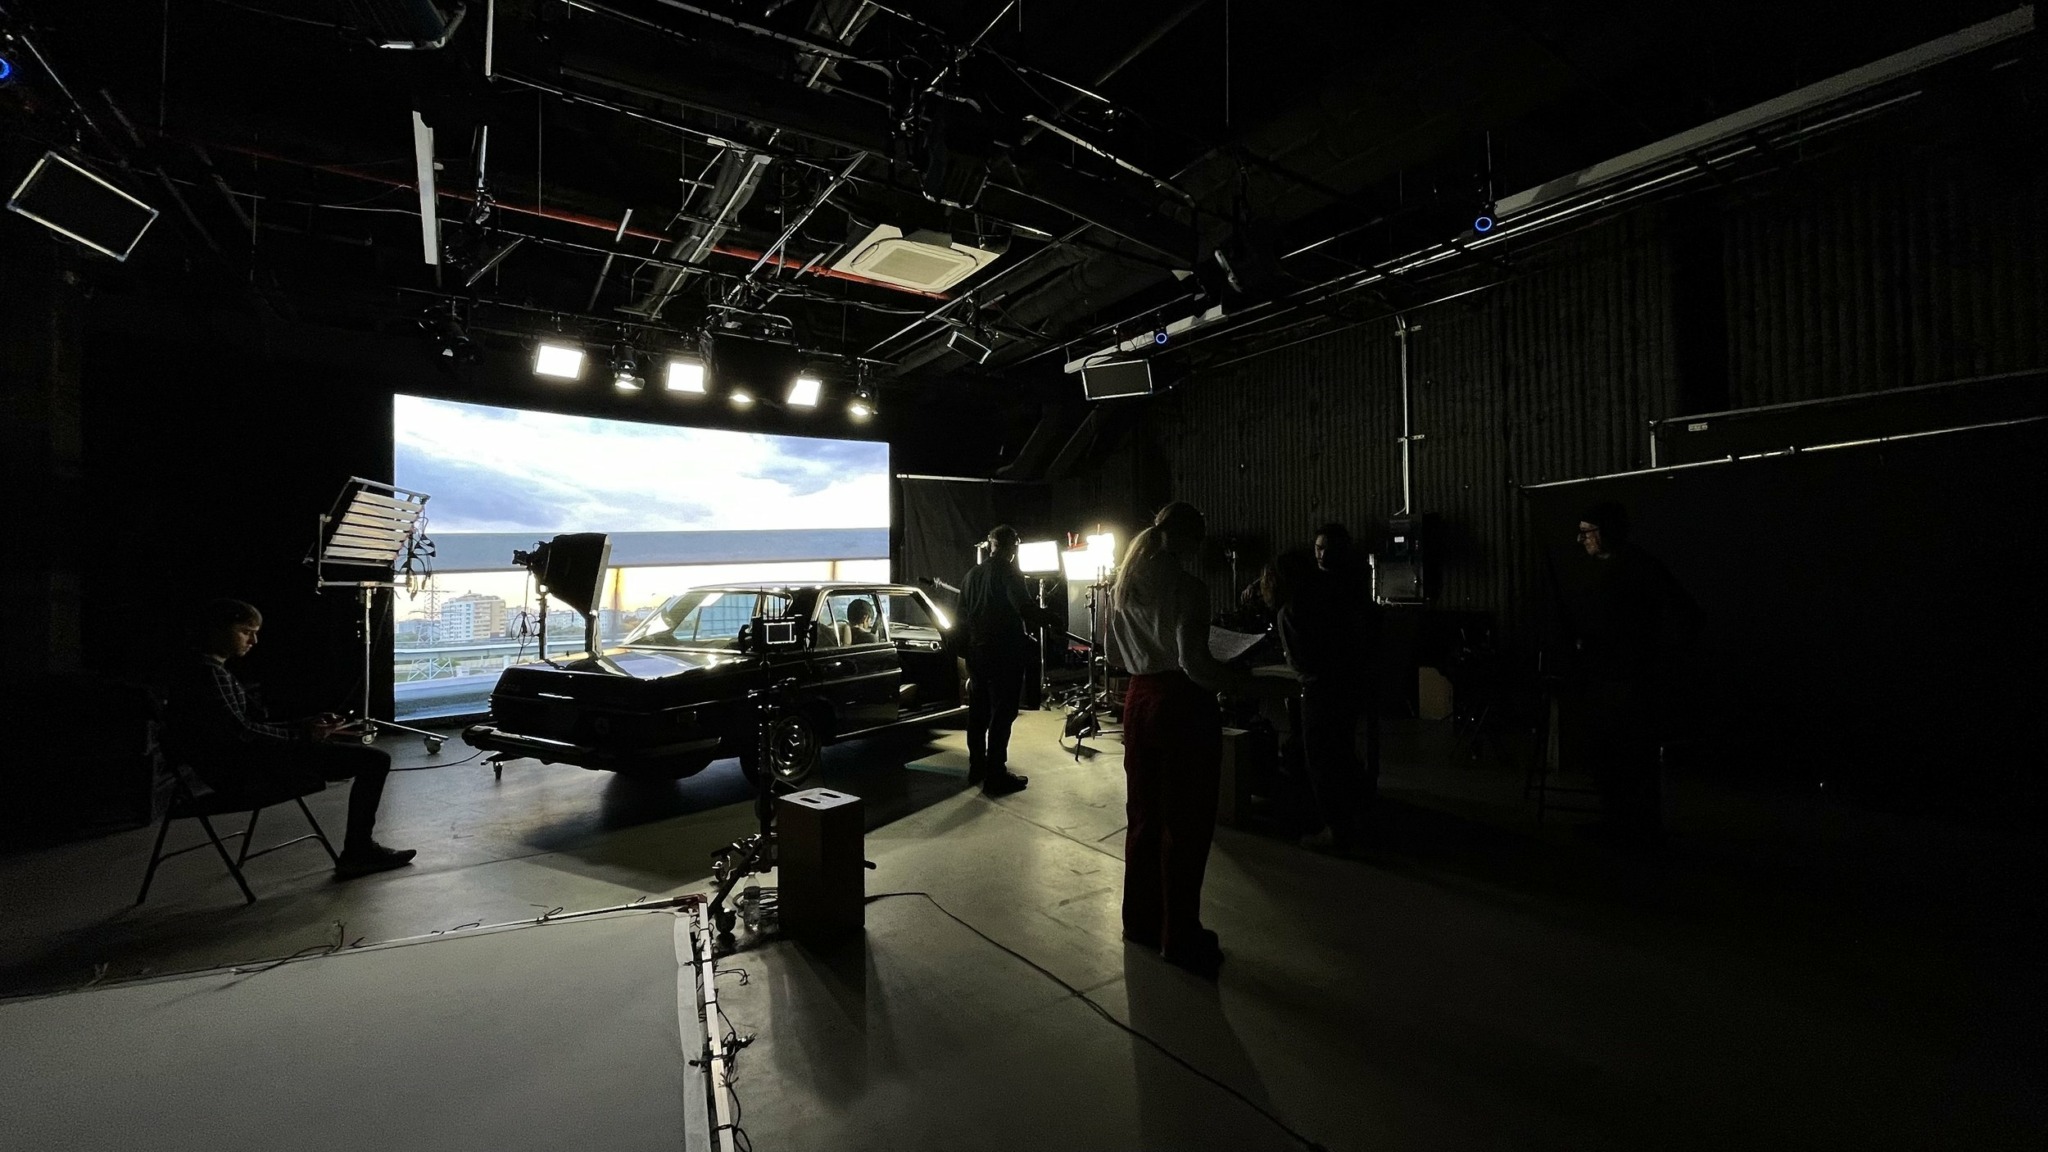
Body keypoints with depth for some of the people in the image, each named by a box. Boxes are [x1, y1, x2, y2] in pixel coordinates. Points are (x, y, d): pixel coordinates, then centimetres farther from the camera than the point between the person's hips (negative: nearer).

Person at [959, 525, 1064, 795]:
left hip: (976, 652, 8)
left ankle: (976, 768, 27)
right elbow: (1026, 610, -26)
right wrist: (1054, 619, -12)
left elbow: (963, 616, 15)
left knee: (978, 712, 15)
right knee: (1002, 715, -1)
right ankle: (995, 777, 3)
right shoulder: (1009, 574, -13)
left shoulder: (972, 575, 10)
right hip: (1004, 655, -7)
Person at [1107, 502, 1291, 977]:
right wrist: (1259, 685, -18)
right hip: (1183, 707, -7)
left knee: (1143, 816, 18)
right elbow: (1196, 665, -22)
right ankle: (1180, 938, 19)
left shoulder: (1124, 586, 7)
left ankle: (1140, 921, 32)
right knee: (1185, 826, 6)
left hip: (1139, 702, 7)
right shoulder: (1188, 586, -15)